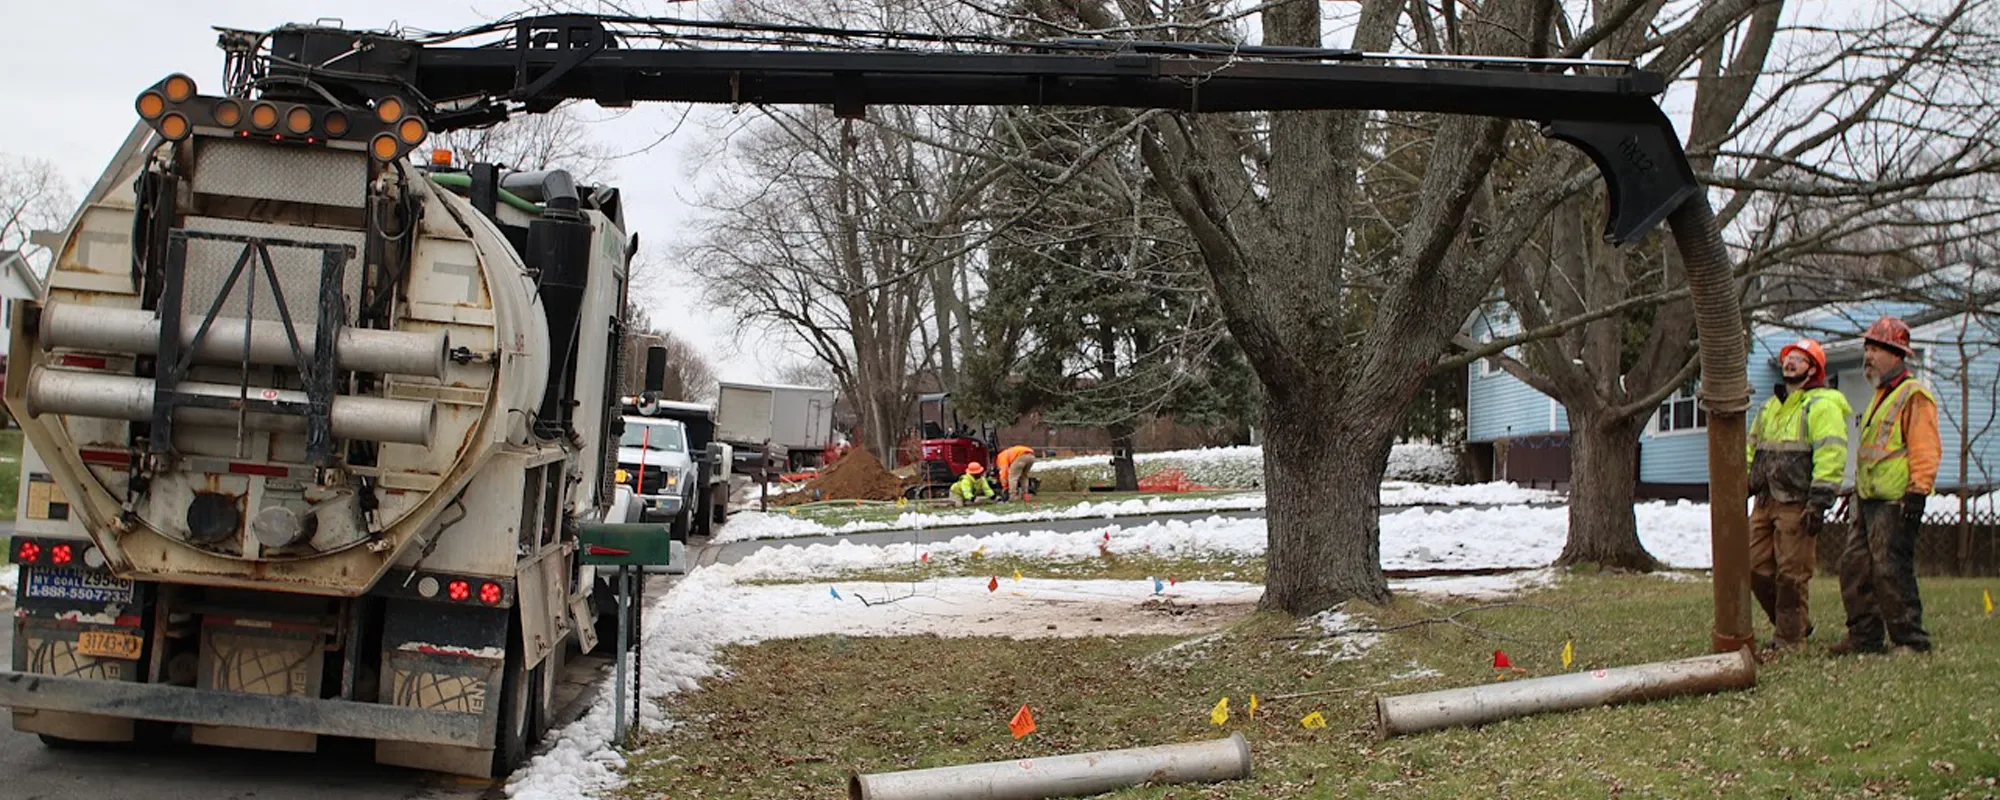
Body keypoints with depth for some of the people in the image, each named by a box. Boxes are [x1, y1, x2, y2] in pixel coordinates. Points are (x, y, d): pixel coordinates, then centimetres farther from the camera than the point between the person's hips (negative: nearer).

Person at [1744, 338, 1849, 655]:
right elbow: (1752, 448, 27)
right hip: (1765, 502, 8)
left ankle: (1790, 638, 4)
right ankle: (1797, 625, 23)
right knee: (1756, 568, 8)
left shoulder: (1822, 405, -6)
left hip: (1797, 505, -8)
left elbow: (1831, 454, -15)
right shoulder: (1771, 407, 21)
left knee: (1792, 574, -5)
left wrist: (1819, 501, -21)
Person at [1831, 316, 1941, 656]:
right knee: (1855, 567, 9)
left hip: (1895, 503, -10)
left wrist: (1917, 493, -22)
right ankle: (1864, 636, 15)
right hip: (1871, 501, 10)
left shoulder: (1914, 395, -9)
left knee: (1891, 571, -10)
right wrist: (1857, 491, 26)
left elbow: (1925, 449, -16)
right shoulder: (1882, 396, 21)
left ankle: (1911, 641, -3)